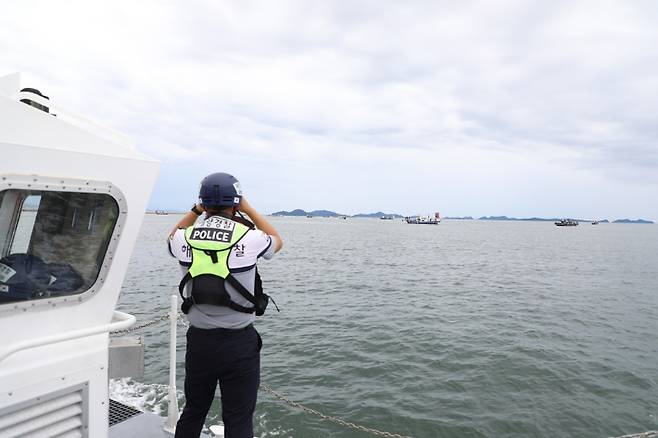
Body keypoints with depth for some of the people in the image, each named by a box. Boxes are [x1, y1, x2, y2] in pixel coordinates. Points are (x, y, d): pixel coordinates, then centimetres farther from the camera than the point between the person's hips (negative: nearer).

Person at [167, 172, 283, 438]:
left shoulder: (186, 238, -5)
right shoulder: (249, 238, -13)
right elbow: (277, 241, 11)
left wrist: (196, 211, 17)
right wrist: (248, 209, 12)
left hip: (199, 339, 4)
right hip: (239, 342, -3)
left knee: (193, 412, 23)